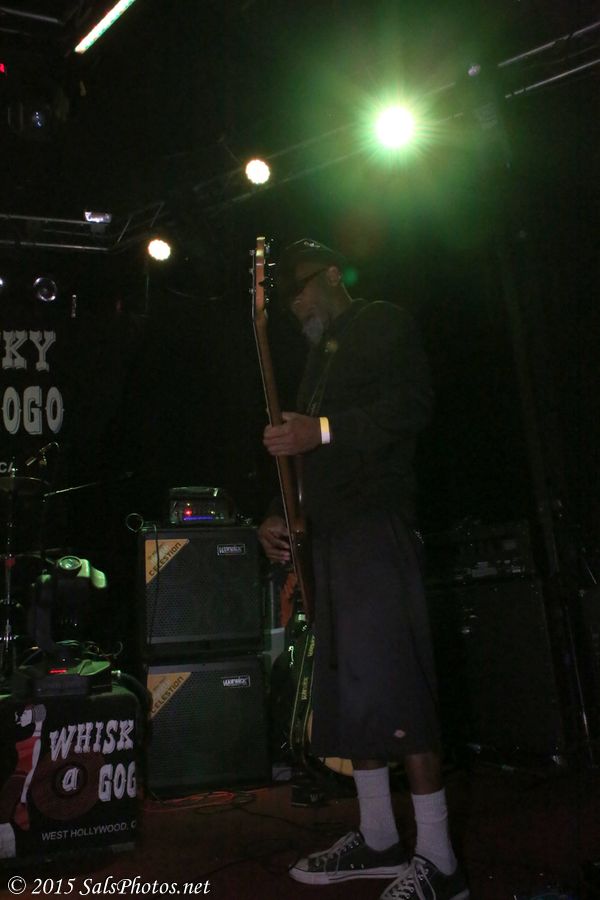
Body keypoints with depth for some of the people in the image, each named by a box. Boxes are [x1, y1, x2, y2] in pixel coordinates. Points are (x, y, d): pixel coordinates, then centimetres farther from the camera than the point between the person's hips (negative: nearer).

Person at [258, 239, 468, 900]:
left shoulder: (383, 324, 5)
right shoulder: (318, 355, 27)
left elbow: (412, 407, -11)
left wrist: (320, 431, -19)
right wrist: (280, 515, 13)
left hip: (376, 522, -8)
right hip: (328, 532, 9)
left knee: (387, 684, -12)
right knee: (346, 690, 9)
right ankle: (378, 839, 20)